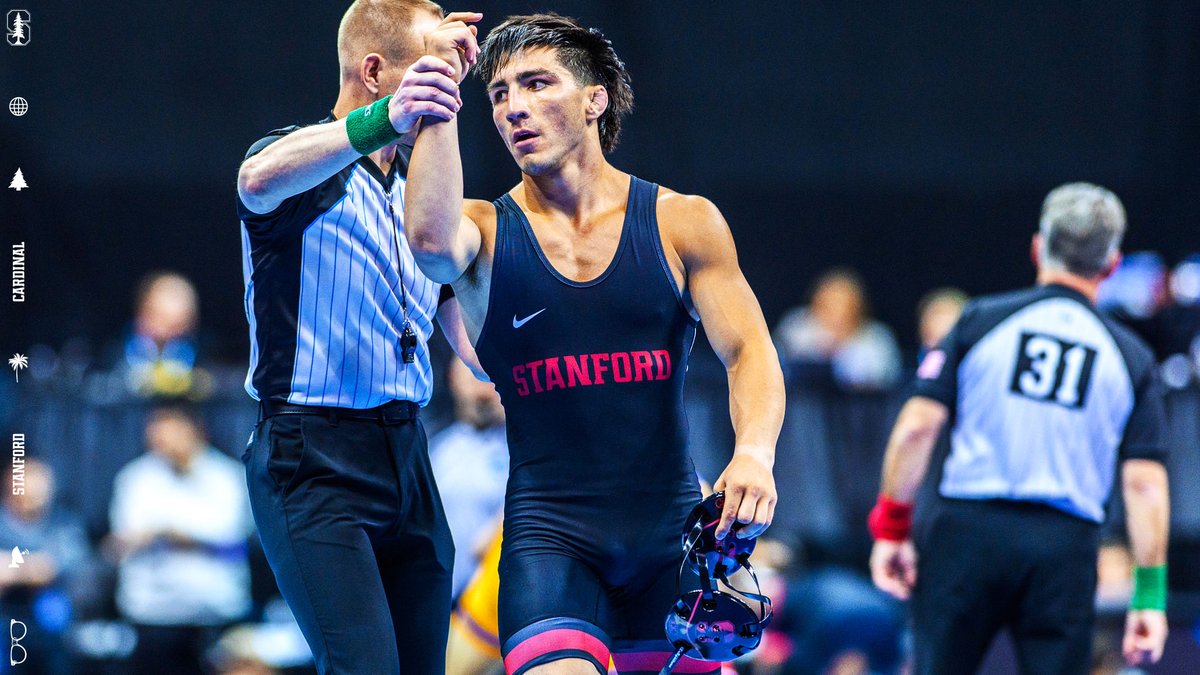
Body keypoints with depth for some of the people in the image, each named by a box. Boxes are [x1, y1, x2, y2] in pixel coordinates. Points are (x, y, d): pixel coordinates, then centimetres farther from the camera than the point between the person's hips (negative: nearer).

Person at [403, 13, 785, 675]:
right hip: (549, 534, -2)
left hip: (671, 527, 2)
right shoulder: (487, 231, 3)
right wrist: (439, 107, -19)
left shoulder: (683, 223, 4)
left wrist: (754, 452, -22)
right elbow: (432, 242, -22)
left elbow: (749, 354, -3)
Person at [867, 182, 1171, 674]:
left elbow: (918, 426, -3)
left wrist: (891, 525, 4)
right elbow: (1145, 482, 0)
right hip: (1066, 545, 1)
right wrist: (1150, 593, 2)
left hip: (966, 526, -1)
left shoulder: (981, 321, 4)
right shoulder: (1131, 357, 6)